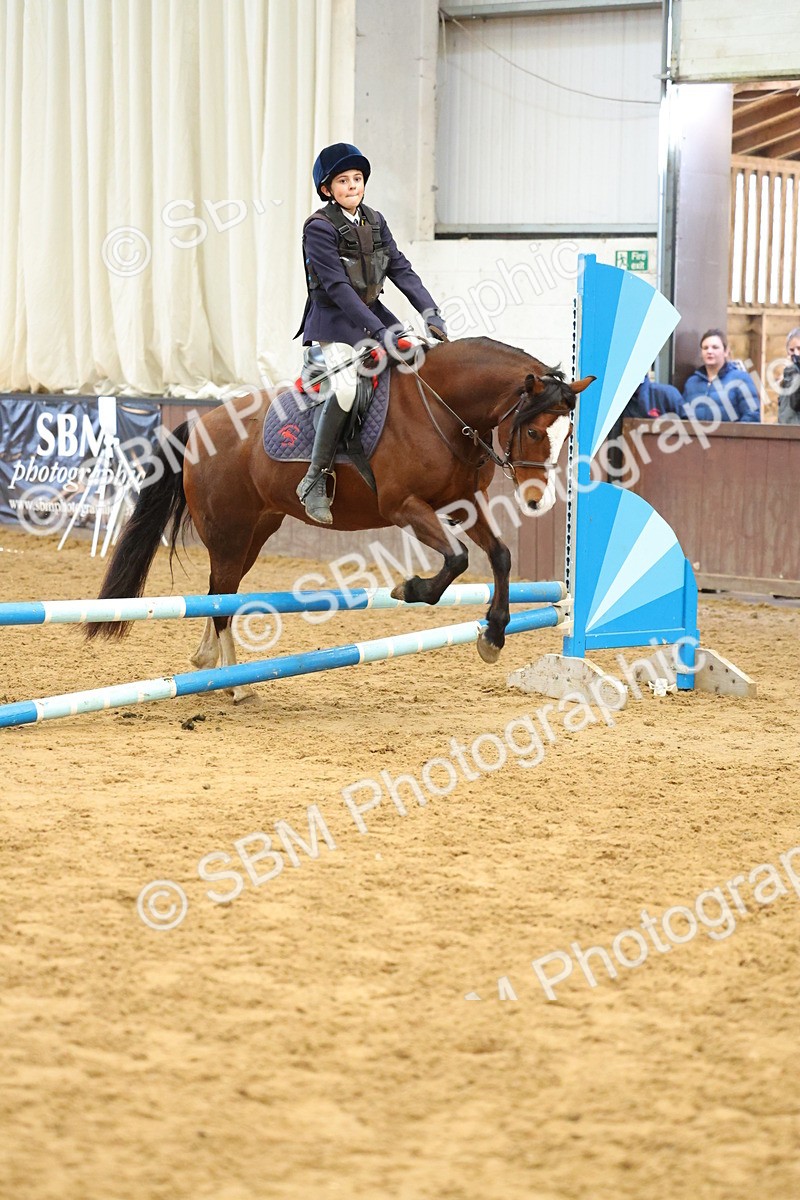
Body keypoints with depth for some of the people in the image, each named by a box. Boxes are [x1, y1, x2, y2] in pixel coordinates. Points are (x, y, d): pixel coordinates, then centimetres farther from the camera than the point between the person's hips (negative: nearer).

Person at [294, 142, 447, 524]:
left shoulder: (374, 222, 8)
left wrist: (430, 312, -9)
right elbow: (337, 288, -22)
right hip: (334, 322, -8)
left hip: (372, 314, 8)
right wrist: (379, 331, -29)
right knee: (346, 386, -29)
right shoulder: (319, 227, -15)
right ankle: (315, 481, -20)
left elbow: (401, 269, 5)